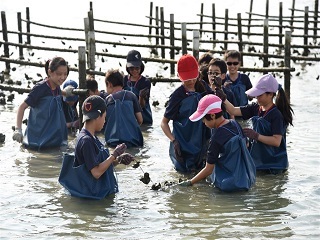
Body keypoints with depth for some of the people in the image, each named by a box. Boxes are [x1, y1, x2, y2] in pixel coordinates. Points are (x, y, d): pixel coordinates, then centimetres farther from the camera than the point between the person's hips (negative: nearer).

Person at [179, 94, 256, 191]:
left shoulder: (217, 138, -21)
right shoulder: (235, 124, 0)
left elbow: (208, 169, -16)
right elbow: (246, 144, 19)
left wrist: (189, 183, -7)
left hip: (232, 183, -7)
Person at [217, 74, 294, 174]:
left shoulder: (276, 115, -18)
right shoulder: (255, 108, 3)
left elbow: (276, 141, -23)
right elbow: (234, 111, -2)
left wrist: (257, 136, -29)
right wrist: (222, 97, -15)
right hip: (257, 158, 7)